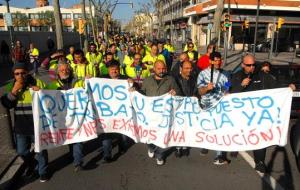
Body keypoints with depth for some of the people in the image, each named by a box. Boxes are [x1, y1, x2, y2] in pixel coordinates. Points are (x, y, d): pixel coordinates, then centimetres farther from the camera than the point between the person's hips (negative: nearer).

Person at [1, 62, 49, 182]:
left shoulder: (37, 83, -8)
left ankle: (43, 171, 33)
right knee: (21, 151, 19)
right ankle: (31, 165, 48)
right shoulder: (11, 86, 3)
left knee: (40, 149, 10)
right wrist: (14, 90, -17)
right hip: (20, 126, 4)